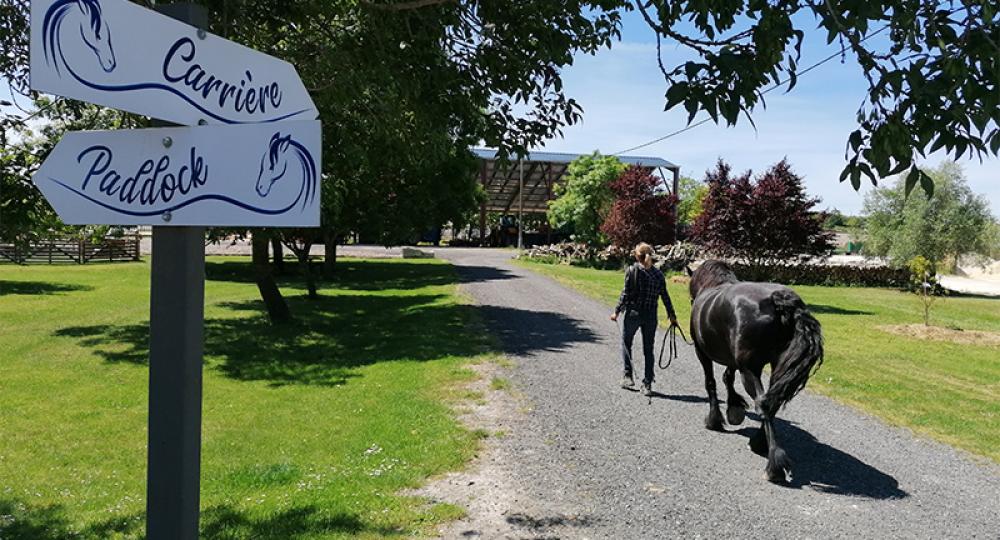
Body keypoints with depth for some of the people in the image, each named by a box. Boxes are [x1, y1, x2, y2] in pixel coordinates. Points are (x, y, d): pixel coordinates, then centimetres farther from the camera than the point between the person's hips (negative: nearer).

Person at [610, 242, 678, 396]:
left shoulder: (632, 270, -9)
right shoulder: (658, 274, 2)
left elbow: (626, 294, -10)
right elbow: (665, 296, 4)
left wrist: (617, 311, -2)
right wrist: (672, 315, 13)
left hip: (633, 313, -3)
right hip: (651, 315, 3)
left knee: (626, 343, 18)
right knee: (648, 349, 9)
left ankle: (628, 376, 12)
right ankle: (647, 384, 10)